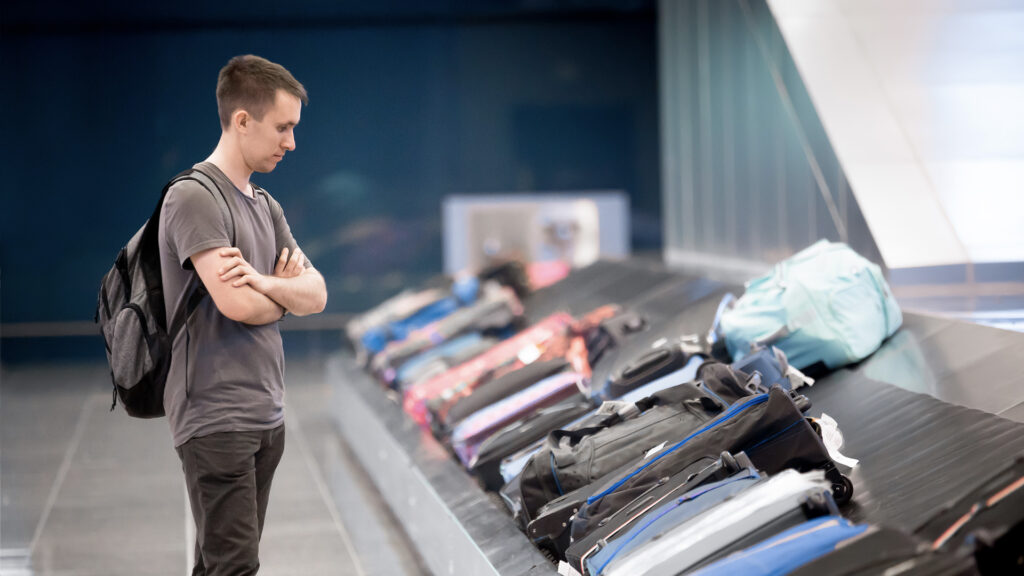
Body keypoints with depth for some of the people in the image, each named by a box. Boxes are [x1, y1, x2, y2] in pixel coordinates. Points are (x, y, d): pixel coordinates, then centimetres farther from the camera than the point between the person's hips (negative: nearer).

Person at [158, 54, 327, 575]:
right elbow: (237, 304, -20)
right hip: (216, 418, -8)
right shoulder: (193, 196, -11)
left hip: (267, 415, 8)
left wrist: (264, 282, -13)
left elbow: (317, 295, 8)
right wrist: (285, 289, 2)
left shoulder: (265, 206, 15)